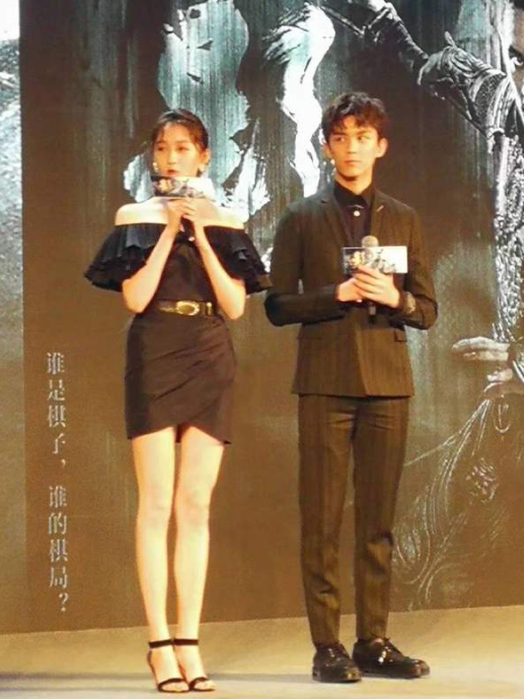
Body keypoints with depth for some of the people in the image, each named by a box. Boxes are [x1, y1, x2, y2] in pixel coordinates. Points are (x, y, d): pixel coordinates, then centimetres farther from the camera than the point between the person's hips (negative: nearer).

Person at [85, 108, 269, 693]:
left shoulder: (224, 222, 10)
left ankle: (188, 642, 4)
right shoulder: (135, 217, 5)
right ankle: (159, 643, -3)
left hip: (209, 361, 2)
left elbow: (235, 305, 1)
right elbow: (136, 297, -6)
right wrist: (170, 232, -8)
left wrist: (201, 238, -6)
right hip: (154, 358, -2)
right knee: (157, 504, -6)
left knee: (195, 506, 1)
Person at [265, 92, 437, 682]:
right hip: (325, 382, -2)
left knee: (378, 518, 3)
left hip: (387, 380, 2)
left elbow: (427, 312, 12)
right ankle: (327, 645, 1)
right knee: (322, 518, -3)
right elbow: (277, 306, 3)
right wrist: (336, 295, -11)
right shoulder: (302, 219, 8)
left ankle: (373, 641, 9)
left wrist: (395, 298, -9)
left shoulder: (403, 220, 14)